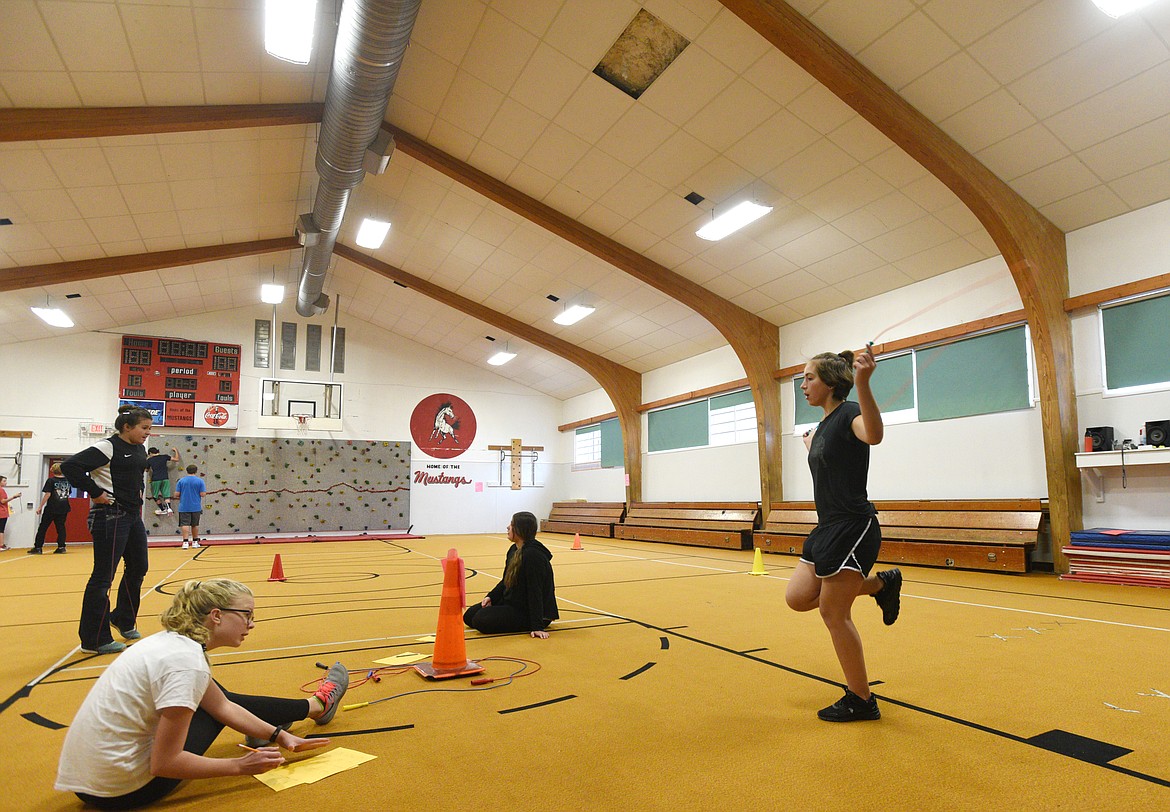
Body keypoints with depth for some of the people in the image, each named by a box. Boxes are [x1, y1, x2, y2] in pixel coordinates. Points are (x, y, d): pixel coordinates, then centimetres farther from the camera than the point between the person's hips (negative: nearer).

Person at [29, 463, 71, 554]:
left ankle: (38, 547, 6)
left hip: (51, 509, -4)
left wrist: (40, 507, -5)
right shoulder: (67, 481, 7)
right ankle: (61, 547, 1)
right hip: (63, 508, 4)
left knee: (43, 527, 5)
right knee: (61, 527, 6)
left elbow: (47, 494, -10)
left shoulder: (51, 480, -7)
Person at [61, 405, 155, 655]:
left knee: (138, 568, 17)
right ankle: (94, 640, 9)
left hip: (133, 515, 9)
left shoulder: (139, 449, 12)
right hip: (110, 516, -9)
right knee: (103, 577, -1)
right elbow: (70, 466, -23)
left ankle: (124, 620, 37)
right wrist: (95, 493, -20)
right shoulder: (107, 447, -14)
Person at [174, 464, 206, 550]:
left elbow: (177, 493, -3)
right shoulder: (200, 481, -4)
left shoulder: (181, 481, -1)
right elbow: (202, 494, -8)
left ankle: (185, 542, -12)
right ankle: (195, 542, 20)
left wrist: (183, 495, 17)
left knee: (185, 524, -2)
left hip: (184, 507, -1)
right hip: (196, 507, 1)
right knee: (195, 525, 13)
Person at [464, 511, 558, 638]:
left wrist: (537, 626, -28)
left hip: (528, 611, -10)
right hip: (511, 602, 10)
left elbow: (535, 592, -27)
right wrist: (491, 597, 0)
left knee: (481, 620, -21)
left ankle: (526, 626, -2)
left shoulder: (533, 555, -24)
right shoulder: (514, 550, 6)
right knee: (469, 615, 8)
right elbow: (506, 581, 16)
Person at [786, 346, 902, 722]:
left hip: (852, 528, -9)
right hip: (828, 527, 9)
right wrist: (812, 446, 41)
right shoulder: (824, 424, 12)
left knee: (834, 613, -2)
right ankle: (881, 583, 24)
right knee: (798, 598, 9)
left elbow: (873, 434, -40)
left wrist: (863, 382, -53)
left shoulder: (849, 413, -14)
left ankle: (861, 701, 16)